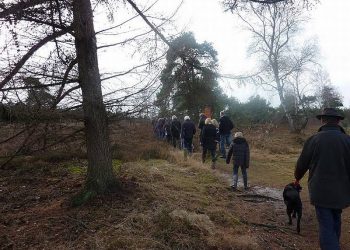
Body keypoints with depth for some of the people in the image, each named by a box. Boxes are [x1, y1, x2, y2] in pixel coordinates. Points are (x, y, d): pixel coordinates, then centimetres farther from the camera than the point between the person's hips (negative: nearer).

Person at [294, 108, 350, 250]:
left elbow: (301, 164, 0)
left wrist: (297, 178, 20)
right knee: (335, 221, 24)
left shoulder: (313, 139, -10)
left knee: (326, 227, 1)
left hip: (321, 191, -3)